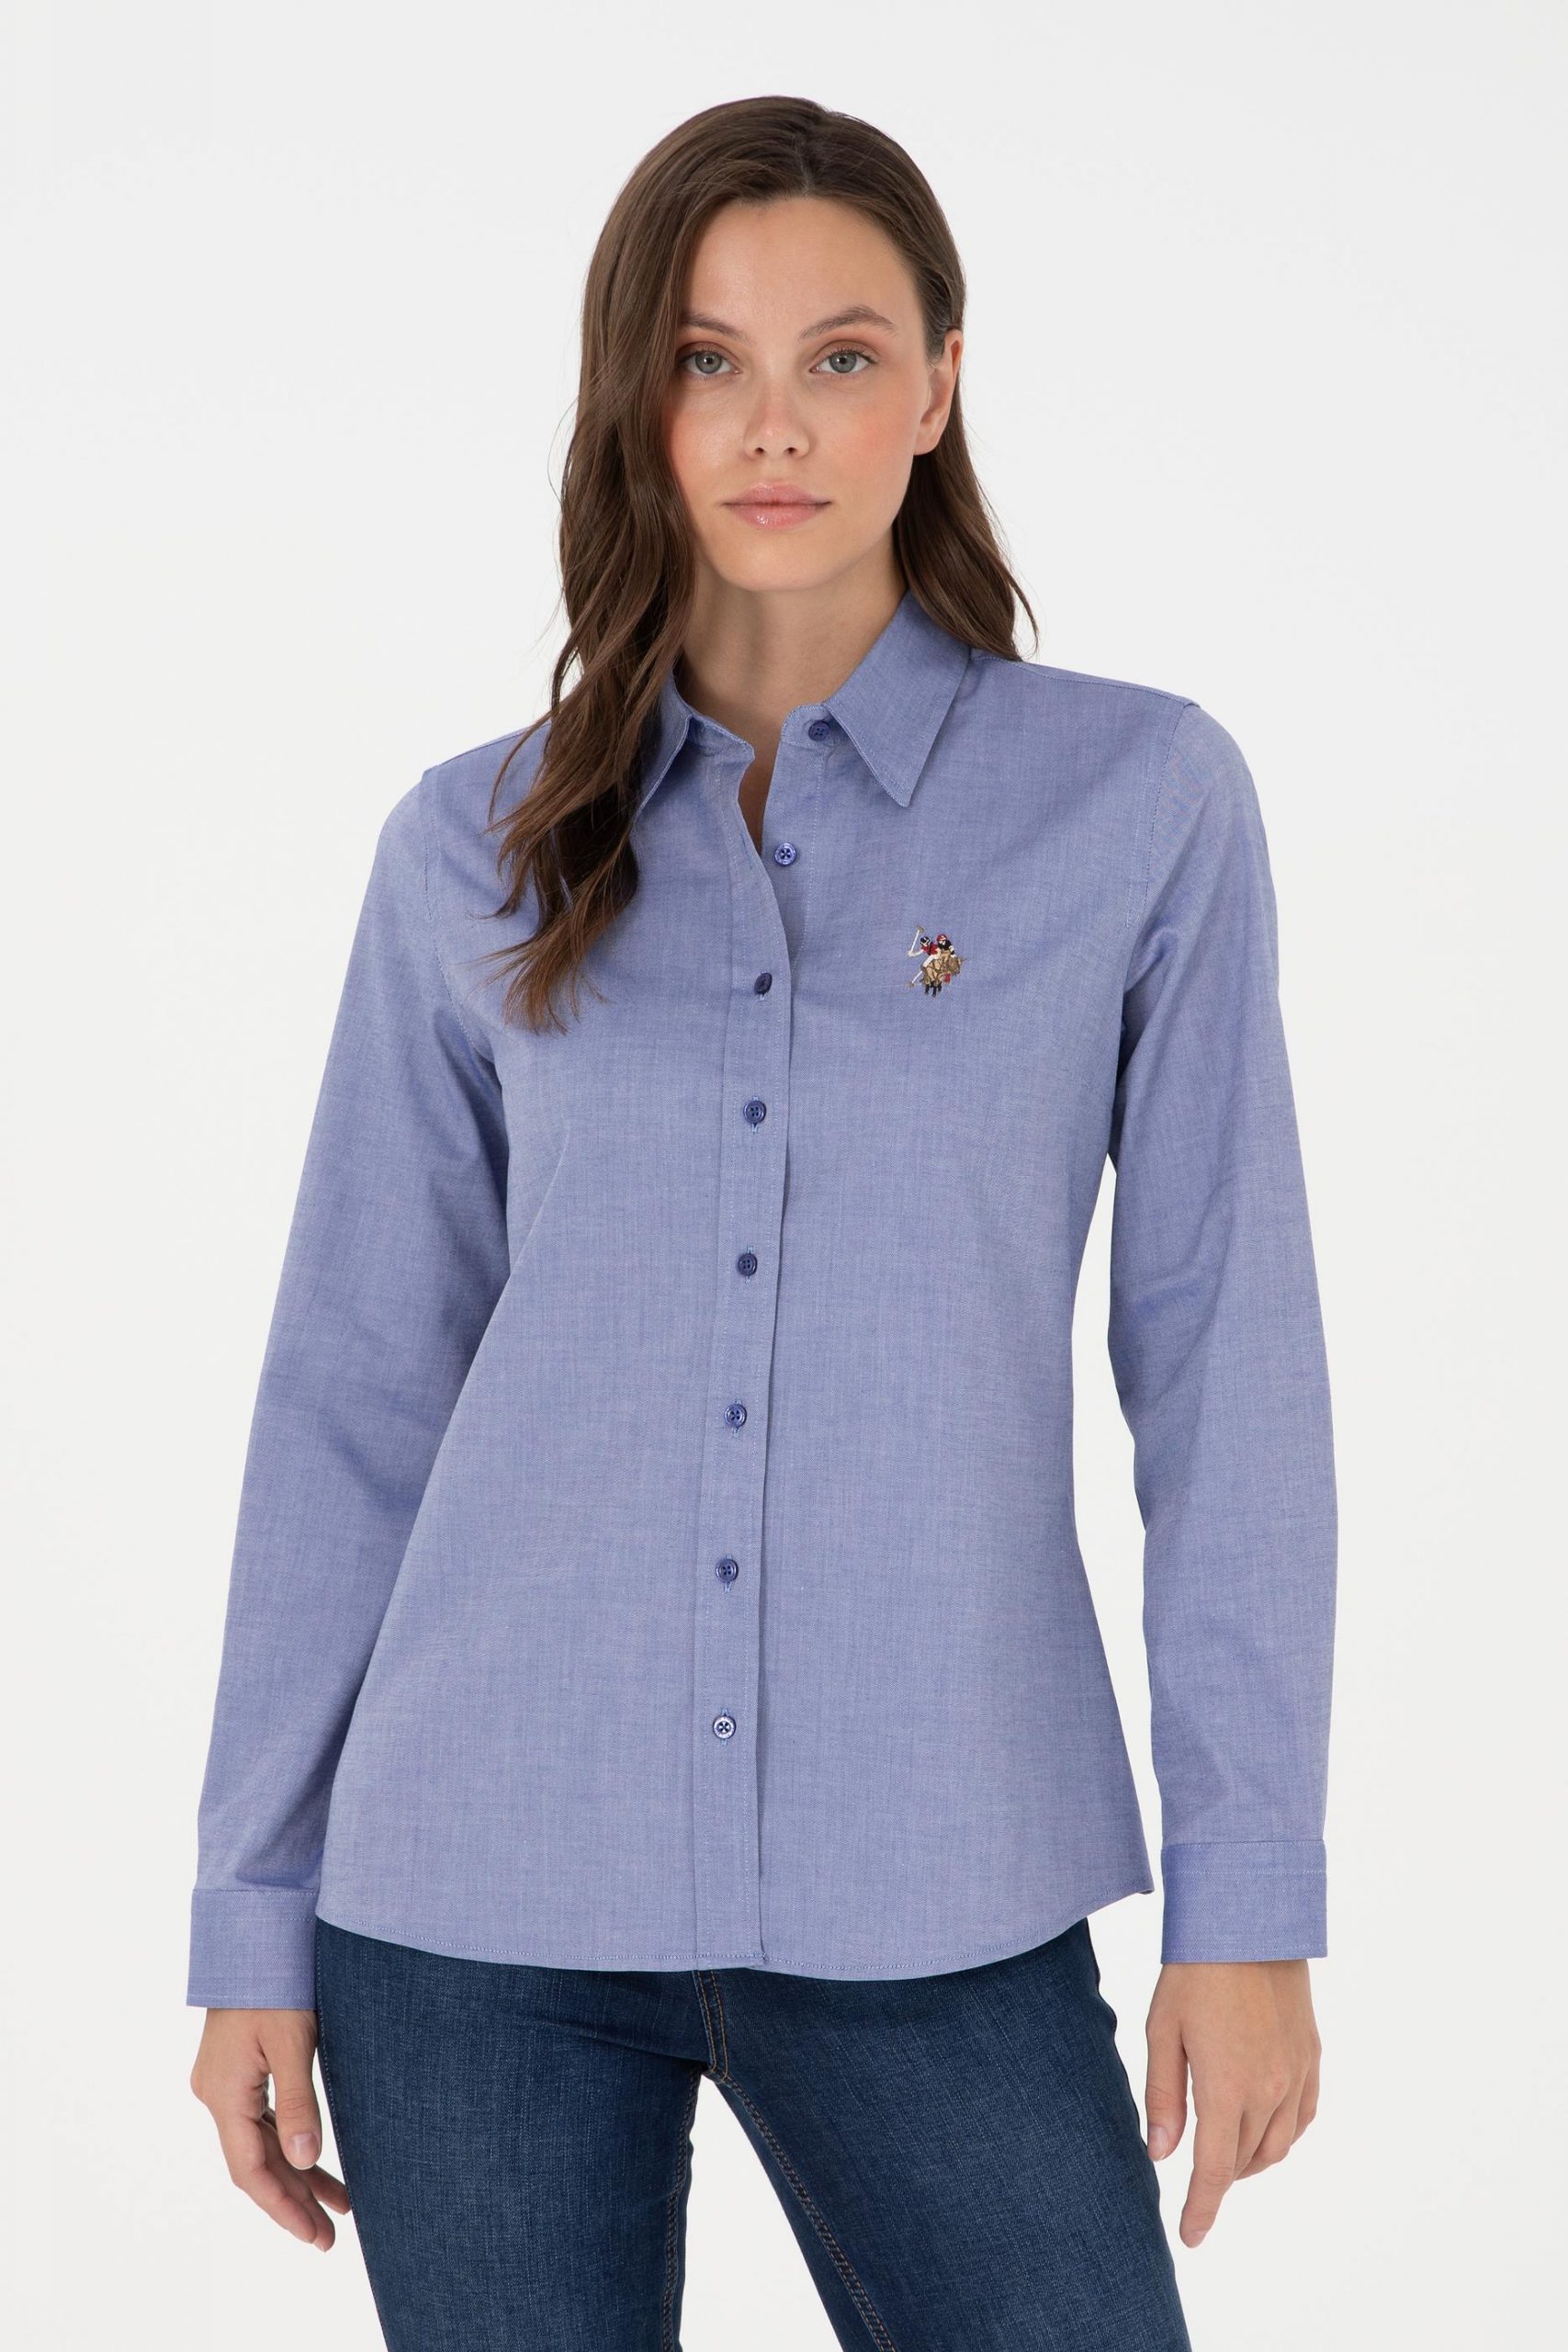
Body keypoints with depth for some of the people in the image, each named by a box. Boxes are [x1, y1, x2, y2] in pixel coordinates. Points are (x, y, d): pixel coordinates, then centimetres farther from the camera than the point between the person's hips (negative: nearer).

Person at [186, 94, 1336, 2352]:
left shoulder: (1138, 795, 0)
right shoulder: (476, 851, 5)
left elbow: (1225, 1359, -1)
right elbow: (353, 1399, 7)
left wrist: (1248, 1900, -4)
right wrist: (256, 1916, 6)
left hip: (931, 1908, -1)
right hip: (485, 1899, 1)